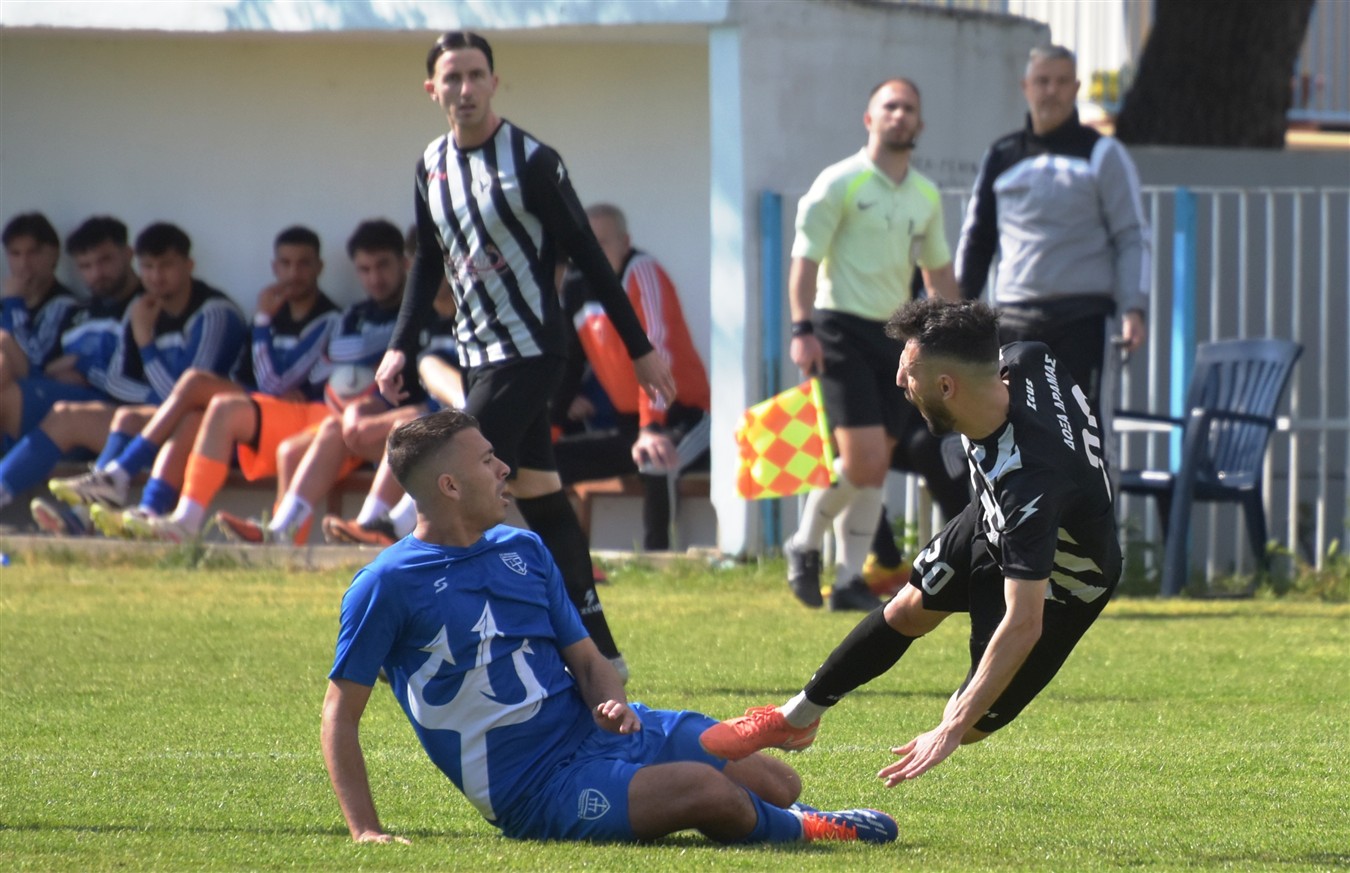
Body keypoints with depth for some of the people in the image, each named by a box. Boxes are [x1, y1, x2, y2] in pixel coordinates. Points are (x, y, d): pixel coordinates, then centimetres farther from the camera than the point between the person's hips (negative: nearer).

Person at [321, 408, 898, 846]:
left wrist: (612, 704, -11)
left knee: (774, 781, -5)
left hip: (593, 728, 7)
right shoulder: (387, 586, -10)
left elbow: (587, 659, 14)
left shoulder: (523, 550, 12)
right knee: (705, 790, -27)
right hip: (535, 791, -7)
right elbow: (341, 714, -9)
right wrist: (366, 832, -18)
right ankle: (803, 831, 3)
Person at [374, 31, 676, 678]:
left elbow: (588, 256, -10)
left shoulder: (530, 161, -12)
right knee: (539, 498, 9)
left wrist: (640, 349, -8)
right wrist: (402, 346, 10)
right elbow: (428, 263, 20)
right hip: (479, 352, 7)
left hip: (529, 351, -7)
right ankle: (598, 648, 13)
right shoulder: (431, 166, 8)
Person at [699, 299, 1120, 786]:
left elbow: (1022, 623, -47)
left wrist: (953, 729, -47)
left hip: (1059, 585, -8)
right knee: (907, 612, 20)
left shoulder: (1029, 481, -48)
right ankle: (794, 719, 39)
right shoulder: (1018, 363, -28)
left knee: (971, 725, -4)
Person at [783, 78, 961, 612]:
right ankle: (805, 544, 8)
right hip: (842, 330, -6)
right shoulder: (840, 184, -6)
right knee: (863, 458, -15)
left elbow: (938, 270, 22)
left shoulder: (926, 196, 13)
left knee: (875, 468, 4)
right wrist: (802, 329, -19)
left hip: (896, 335, 6)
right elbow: (805, 258, -9)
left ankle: (850, 580, 9)